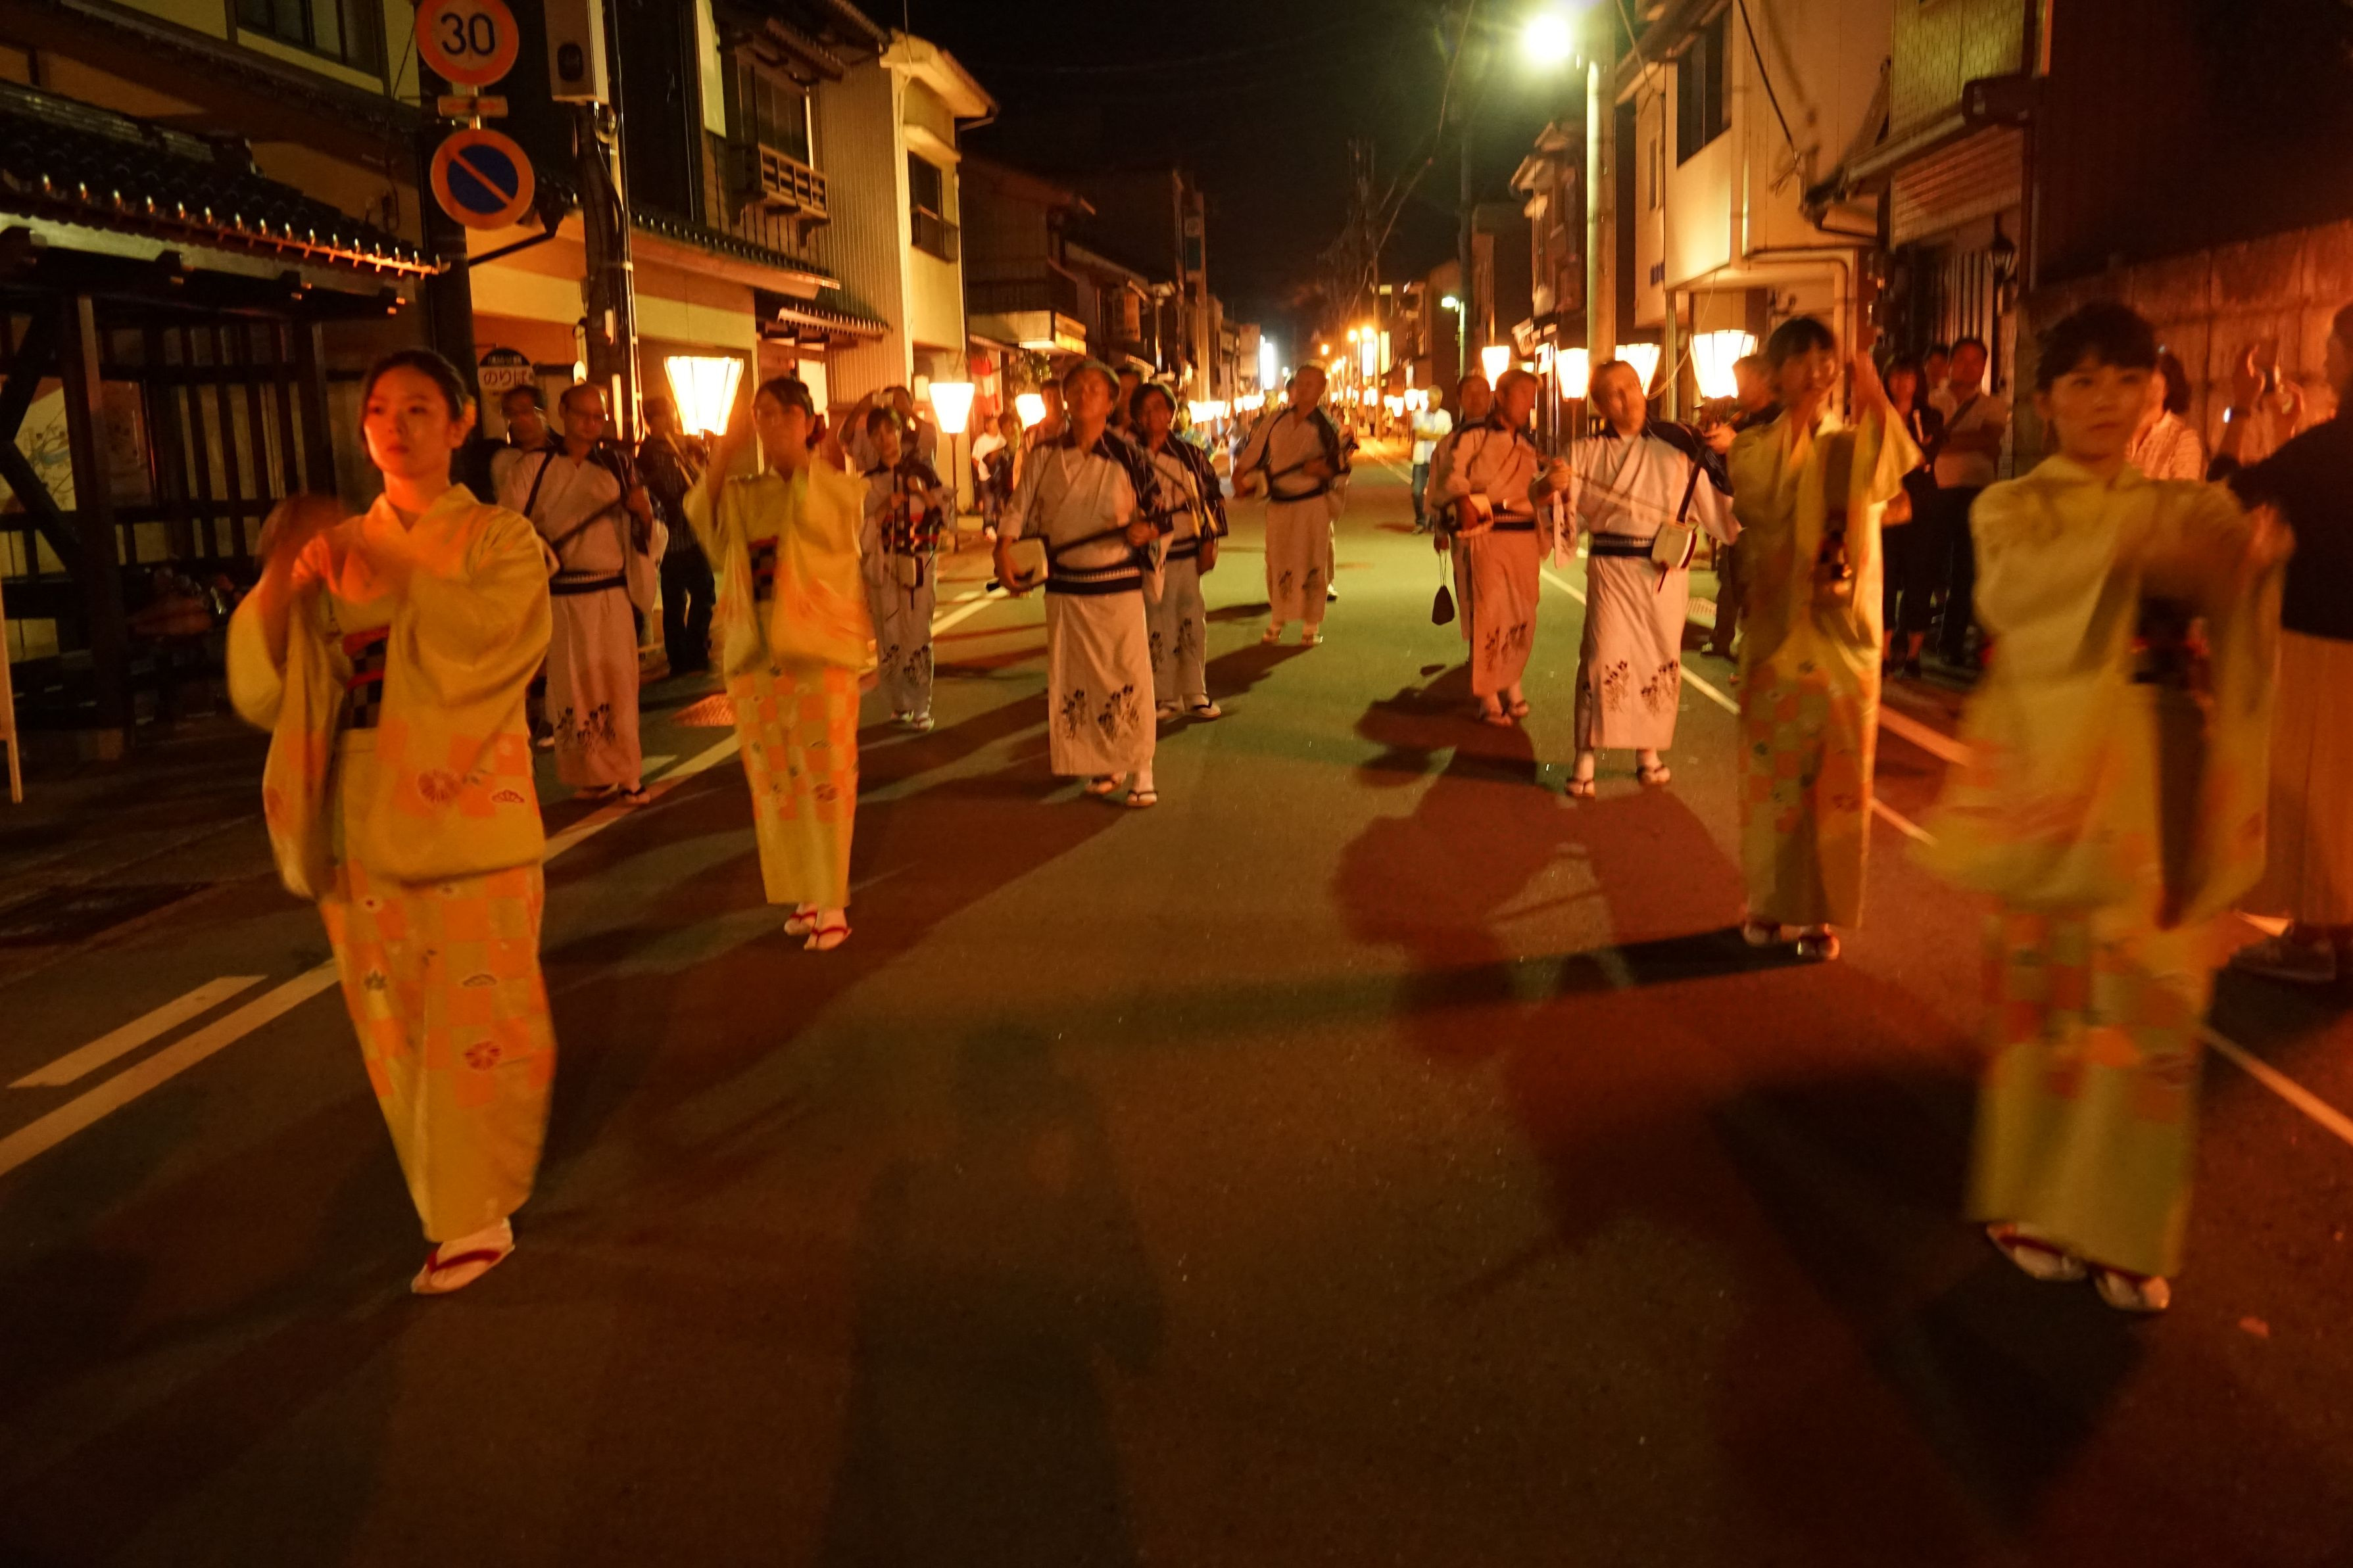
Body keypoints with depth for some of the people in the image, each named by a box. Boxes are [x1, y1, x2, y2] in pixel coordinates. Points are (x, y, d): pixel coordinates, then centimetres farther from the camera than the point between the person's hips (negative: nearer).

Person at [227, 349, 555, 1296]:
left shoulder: (500, 541, 1)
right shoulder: (338, 552, 10)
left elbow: (484, 635, -21)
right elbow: (261, 691, 1)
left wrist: (381, 562, -27)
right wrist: (277, 587, -16)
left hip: (467, 818, -4)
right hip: (365, 819, 4)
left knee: (475, 1021, -1)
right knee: (397, 1024, 10)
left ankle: (474, 1214, 16)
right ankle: (454, 1206, 27)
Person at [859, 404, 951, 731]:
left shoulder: (921, 471, 4)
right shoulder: (868, 482, 7)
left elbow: (947, 513, 2)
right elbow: (860, 531, 1)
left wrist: (923, 493, -13)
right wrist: (886, 507, -13)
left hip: (920, 563, -2)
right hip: (882, 565, 2)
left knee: (918, 633, -6)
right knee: (889, 635, 2)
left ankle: (921, 707, 1)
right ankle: (899, 704, 15)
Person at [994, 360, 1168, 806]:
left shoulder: (1127, 456, -5)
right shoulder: (1045, 456, 4)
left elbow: (1159, 516, 0)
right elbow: (1021, 509, 4)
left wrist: (1145, 530, -22)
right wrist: (1004, 549, -13)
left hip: (1120, 585, -3)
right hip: (1066, 588, 3)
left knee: (1129, 678, -2)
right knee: (1078, 681, 9)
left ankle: (1140, 771, 7)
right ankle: (1106, 764, 23)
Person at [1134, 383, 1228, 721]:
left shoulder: (1191, 455, 4)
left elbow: (1214, 497, 9)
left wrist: (1210, 542, 2)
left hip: (1189, 553, 2)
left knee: (1193, 623, 6)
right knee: (1157, 626, 1)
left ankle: (1195, 695, 18)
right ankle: (1164, 696, 14)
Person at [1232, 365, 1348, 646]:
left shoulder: (1326, 427, -4)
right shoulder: (1277, 421, 6)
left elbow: (1342, 468, -3)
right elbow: (1255, 453, 15)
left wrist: (1323, 469, -22)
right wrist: (1247, 480, 3)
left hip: (1313, 504, -3)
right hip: (1278, 503, 3)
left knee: (1312, 564, 0)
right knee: (1277, 562, 9)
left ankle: (1311, 626, 11)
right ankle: (1276, 621, 23)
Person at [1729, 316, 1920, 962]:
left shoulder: (1856, 443, 5)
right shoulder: (1755, 445, 5)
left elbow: (1886, 479, -20)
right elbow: (1758, 496, -15)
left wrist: (1875, 400, -28)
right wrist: (1796, 420, -16)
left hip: (1845, 631, 1)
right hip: (1778, 629, 0)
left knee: (1837, 772, 3)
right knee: (1773, 767, 5)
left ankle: (1822, 909, 13)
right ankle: (1770, 900, 20)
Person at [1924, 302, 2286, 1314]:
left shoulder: (2185, 506, 12)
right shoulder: (2013, 508, 4)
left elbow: (2235, 636, -4)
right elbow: (2017, 586, -19)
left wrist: (2249, 565, -25)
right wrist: (2131, 545, -34)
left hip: (2158, 782, 3)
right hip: (2055, 769, -2)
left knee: (2149, 1000, 3)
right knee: (2046, 991, 3)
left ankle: (2126, 1229, 18)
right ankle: (2036, 1205, 20)